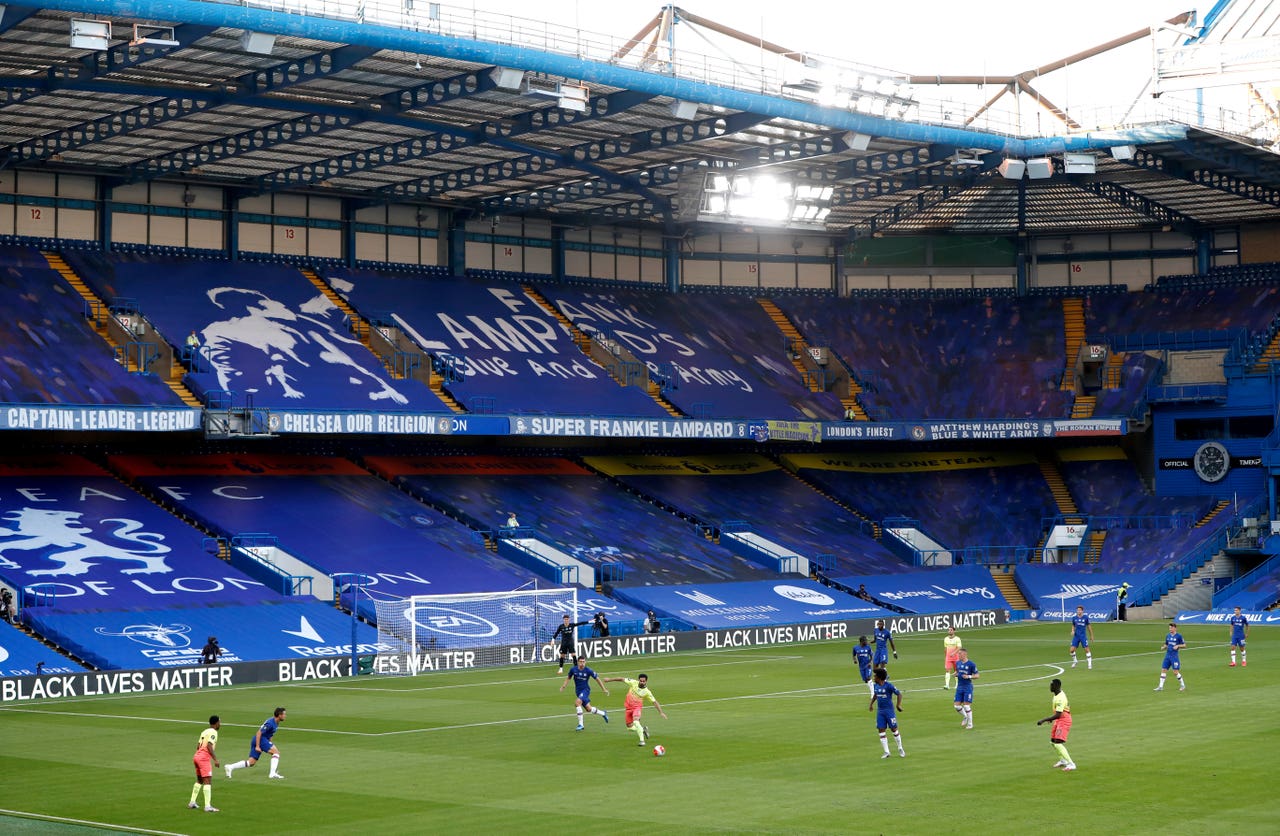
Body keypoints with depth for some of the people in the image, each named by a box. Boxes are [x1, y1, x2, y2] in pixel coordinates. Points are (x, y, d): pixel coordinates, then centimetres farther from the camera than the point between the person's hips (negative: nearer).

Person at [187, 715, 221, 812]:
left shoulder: (204, 732, 18)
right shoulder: (213, 732, -9)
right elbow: (209, 746, -20)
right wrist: (215, 759, -20)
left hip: (197, 756, 9)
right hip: (204, 758, -9)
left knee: (199, 780, 21)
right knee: (208, 781, -10)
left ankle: (192, 803, 24)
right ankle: (207, 806, -16)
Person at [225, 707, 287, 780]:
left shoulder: (276, 723, 10)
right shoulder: (270, 723, -19)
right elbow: (259, 733, -22)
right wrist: (257, 746, -24)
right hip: (260, 739, -9)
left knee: (251, 762, 6)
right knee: (276, 752, -14)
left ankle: (230, 767, 3)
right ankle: (273, 773, -18)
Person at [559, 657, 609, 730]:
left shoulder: (588, 671, -14)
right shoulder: (573, 669, -5)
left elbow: (597, 679, -3)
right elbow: (568, 678, 13)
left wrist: (604, 690, 0)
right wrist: (563, 686, -2)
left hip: (585, 690, -4)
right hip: (578, 691, 4)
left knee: (577, 702, -30)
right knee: (589, 709, 7)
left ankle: (580, 724, -23)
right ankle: (603, 713, 37)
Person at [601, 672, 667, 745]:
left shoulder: (647, 692, -11)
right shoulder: (633, 683, -7)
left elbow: (654, 702, -7)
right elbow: (622, 679, 0)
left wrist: (661, 712, -11)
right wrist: (610, 679, 3)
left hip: (637, 707, -4)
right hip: (629, 707, 4)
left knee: (635, 721, -31)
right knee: (630, 727, 7)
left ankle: (642, 740, -28)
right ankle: (643, 730, 33)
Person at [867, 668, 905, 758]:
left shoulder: (888, 685, -14)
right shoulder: (875, 686, 5)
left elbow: (899, 694, -11)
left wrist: (899, 705, -18)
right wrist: (871, 704, 21)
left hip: (889, 710, -6)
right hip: (880, 711, 6)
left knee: (894, 729, 1)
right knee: (881, 730, 0)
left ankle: (900, 749, 19)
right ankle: (886, 752, 6)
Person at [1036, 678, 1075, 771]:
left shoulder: (1060, 699, -27)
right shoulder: (1057, 694, 5)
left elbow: (1058, 715, -31)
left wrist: (1043, 720, -31)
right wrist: (1051, 718, 25)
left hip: (1063, 721, -10)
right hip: (1058, 721, 10)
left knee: (1058, 743, -19)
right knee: (1053, 741, 20)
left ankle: (1071, 764, -18)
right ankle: (1062, 760, 39)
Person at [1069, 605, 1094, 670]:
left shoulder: (1085, 617, -4)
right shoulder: (1074, 618, 2)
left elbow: (1089, 626, 6)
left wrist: (1091, 636, 9)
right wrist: (1072, 631, -4)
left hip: (1083, 636, -2)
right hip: (1076, 636, 2)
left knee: (1086, 649, -4)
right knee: (1072, 650, -4)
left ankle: (1090, 664, 7)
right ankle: (1074, 661, 22)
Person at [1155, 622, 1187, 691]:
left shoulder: (1179, 636, -6)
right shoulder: (1168, 636, 10)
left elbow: (1184, 645, -2)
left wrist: (1178, 646, -18)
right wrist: (1164, 647, -1)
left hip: (1174, 656, -6)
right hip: (1167, 655, 6)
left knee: (1176, 672, -6)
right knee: (1163, 670, 1)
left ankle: (1183, 685, 13)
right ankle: (1161, 686, 4)